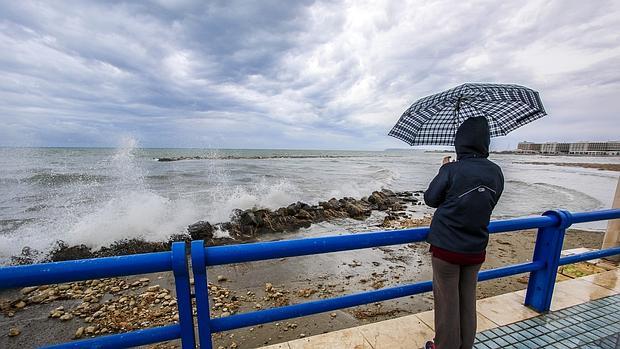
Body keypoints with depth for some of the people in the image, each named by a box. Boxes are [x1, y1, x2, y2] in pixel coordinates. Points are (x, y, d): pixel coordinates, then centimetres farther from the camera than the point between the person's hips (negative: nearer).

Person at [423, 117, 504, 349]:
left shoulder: (451, 170, -18)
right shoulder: (496, 172, -1)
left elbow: (430, 199, -6)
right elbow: (490, 202, 12)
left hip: (447, 247, -5)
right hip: (476, 250, 5)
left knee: (447, 302, 11)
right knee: (468, 300, 20)